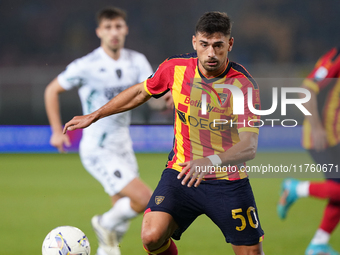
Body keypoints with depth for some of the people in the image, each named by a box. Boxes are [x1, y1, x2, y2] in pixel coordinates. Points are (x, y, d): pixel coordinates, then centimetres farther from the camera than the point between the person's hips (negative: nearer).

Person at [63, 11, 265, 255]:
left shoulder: (245, 84, -16)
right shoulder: (176, 68, -6)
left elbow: (249, 146, -24)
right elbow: (141, 92, 15)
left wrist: (212, 161, -42)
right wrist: (94, 116, 19)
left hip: (229, 183, -2)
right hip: (181, 172, 2)